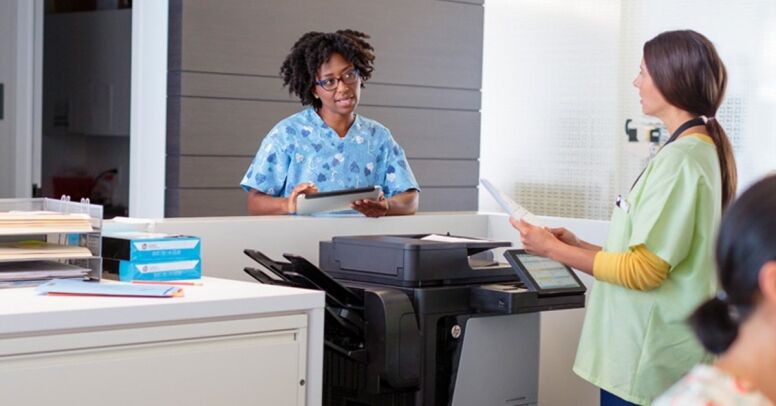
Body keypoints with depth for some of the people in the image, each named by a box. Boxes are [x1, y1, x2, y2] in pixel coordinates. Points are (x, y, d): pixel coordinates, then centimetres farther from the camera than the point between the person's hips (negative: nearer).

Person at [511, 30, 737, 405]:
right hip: (646, 352, 9)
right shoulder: (700, 149, 12)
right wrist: (579, 247, 11)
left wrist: (553, 250, -11)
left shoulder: (679, 158, -18)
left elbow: (641, 270, -19)